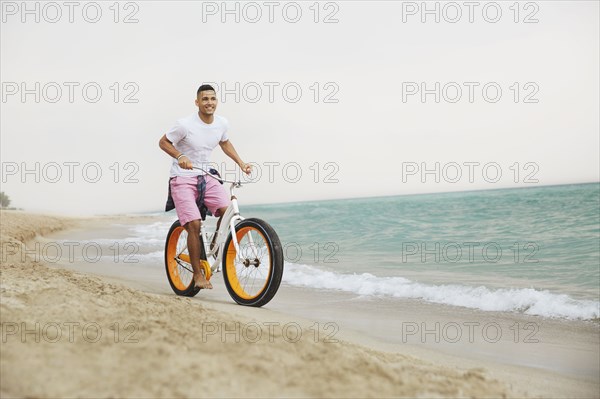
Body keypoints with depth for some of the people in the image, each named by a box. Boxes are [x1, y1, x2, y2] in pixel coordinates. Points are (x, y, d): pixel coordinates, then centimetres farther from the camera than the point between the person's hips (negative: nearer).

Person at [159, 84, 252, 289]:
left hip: (206, 176, 5)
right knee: (194, 224, -18)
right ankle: (198, 274, -4)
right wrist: (180, 156, -23)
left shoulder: (222, 123, 0)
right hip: (182, 178, -5)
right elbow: (163, 142, -6)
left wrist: (241, 163, 10)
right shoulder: (185, 124, -17)